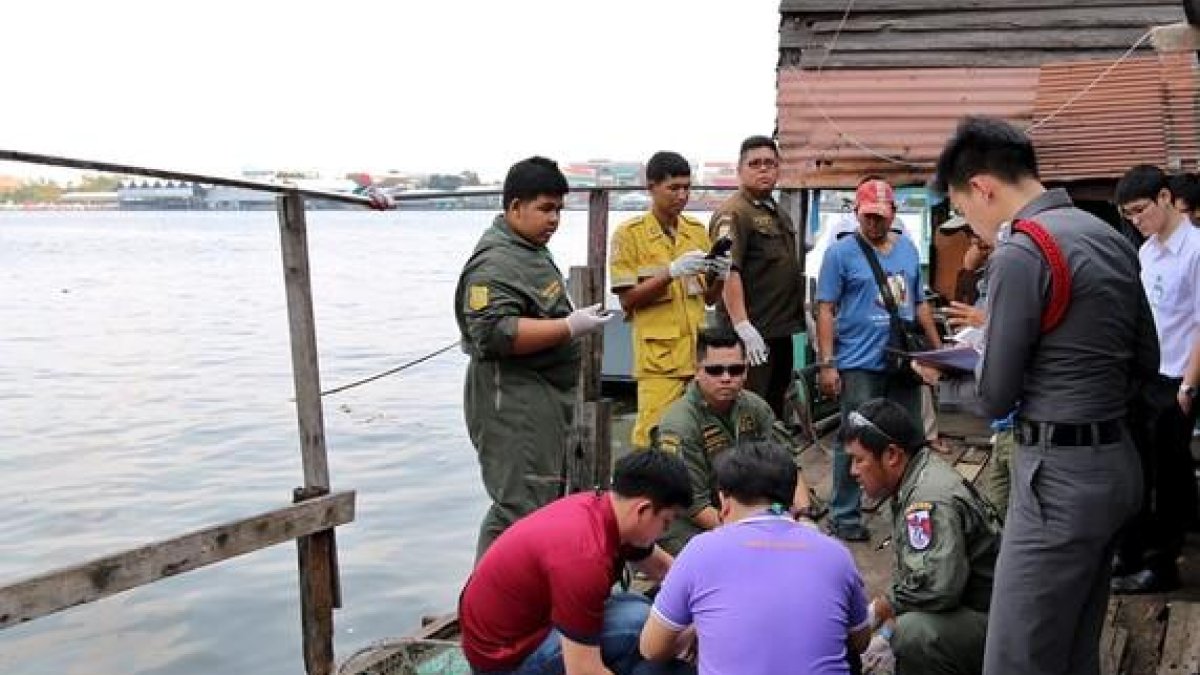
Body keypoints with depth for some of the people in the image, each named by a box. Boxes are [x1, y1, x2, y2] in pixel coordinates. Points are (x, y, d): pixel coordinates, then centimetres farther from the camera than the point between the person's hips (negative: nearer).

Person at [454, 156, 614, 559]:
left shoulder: (531, 251, 18)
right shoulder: (495, 263, -16)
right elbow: (495, 332, -27)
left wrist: (575, 320, 19)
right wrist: (570, 327, -25)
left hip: (544, 399, 11)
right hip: (513, 404, -11)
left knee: (547, 502, 14)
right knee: (521, 508, -12)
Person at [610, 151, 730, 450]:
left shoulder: (698, 230, 12)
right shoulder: (629, 233, -2)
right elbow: (627, 299, -5)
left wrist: (720, 275, -5)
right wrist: (672, 271, -16)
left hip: (701, 353, 4)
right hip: (659, 356, -4)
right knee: (653, 438, -9)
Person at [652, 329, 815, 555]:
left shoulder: (753, 406, 1)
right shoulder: (678, 426, -20)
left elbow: (786, 466, 2)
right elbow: (694, 505, -20)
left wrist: (803, 516, -15)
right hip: (691, 525, -6)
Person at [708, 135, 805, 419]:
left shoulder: (779, 214, 20)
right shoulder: (733, 213, -11)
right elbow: (728, 272, -21)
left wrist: (803, 315, 24)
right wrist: (742, 326, -28)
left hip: (780, 331, 9)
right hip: (753, 333, -9)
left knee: (775, 409, 16)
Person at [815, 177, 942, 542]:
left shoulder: (908, 249, 13)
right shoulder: (840, 252, -3)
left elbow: (919, 304, 20)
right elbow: (825, 310, -7)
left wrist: (939, 348, 15)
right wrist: (826, 364, -14)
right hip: (860, 365, -5)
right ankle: (844, 517, 11)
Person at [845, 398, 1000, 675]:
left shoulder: (931, 499, -25)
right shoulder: (914, 482, 8)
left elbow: (936, 587, -34)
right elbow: (909, 568, 17)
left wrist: (876, 610, -17)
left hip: (992, 620, -10)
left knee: (914, 632, -34)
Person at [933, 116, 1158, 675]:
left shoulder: (1020, 254, -15)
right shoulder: (1111, 237, 11)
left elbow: (995, 399, -12)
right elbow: (1146, 362, 18)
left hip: (1060, 476, -9)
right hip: (1116, 462, 9)